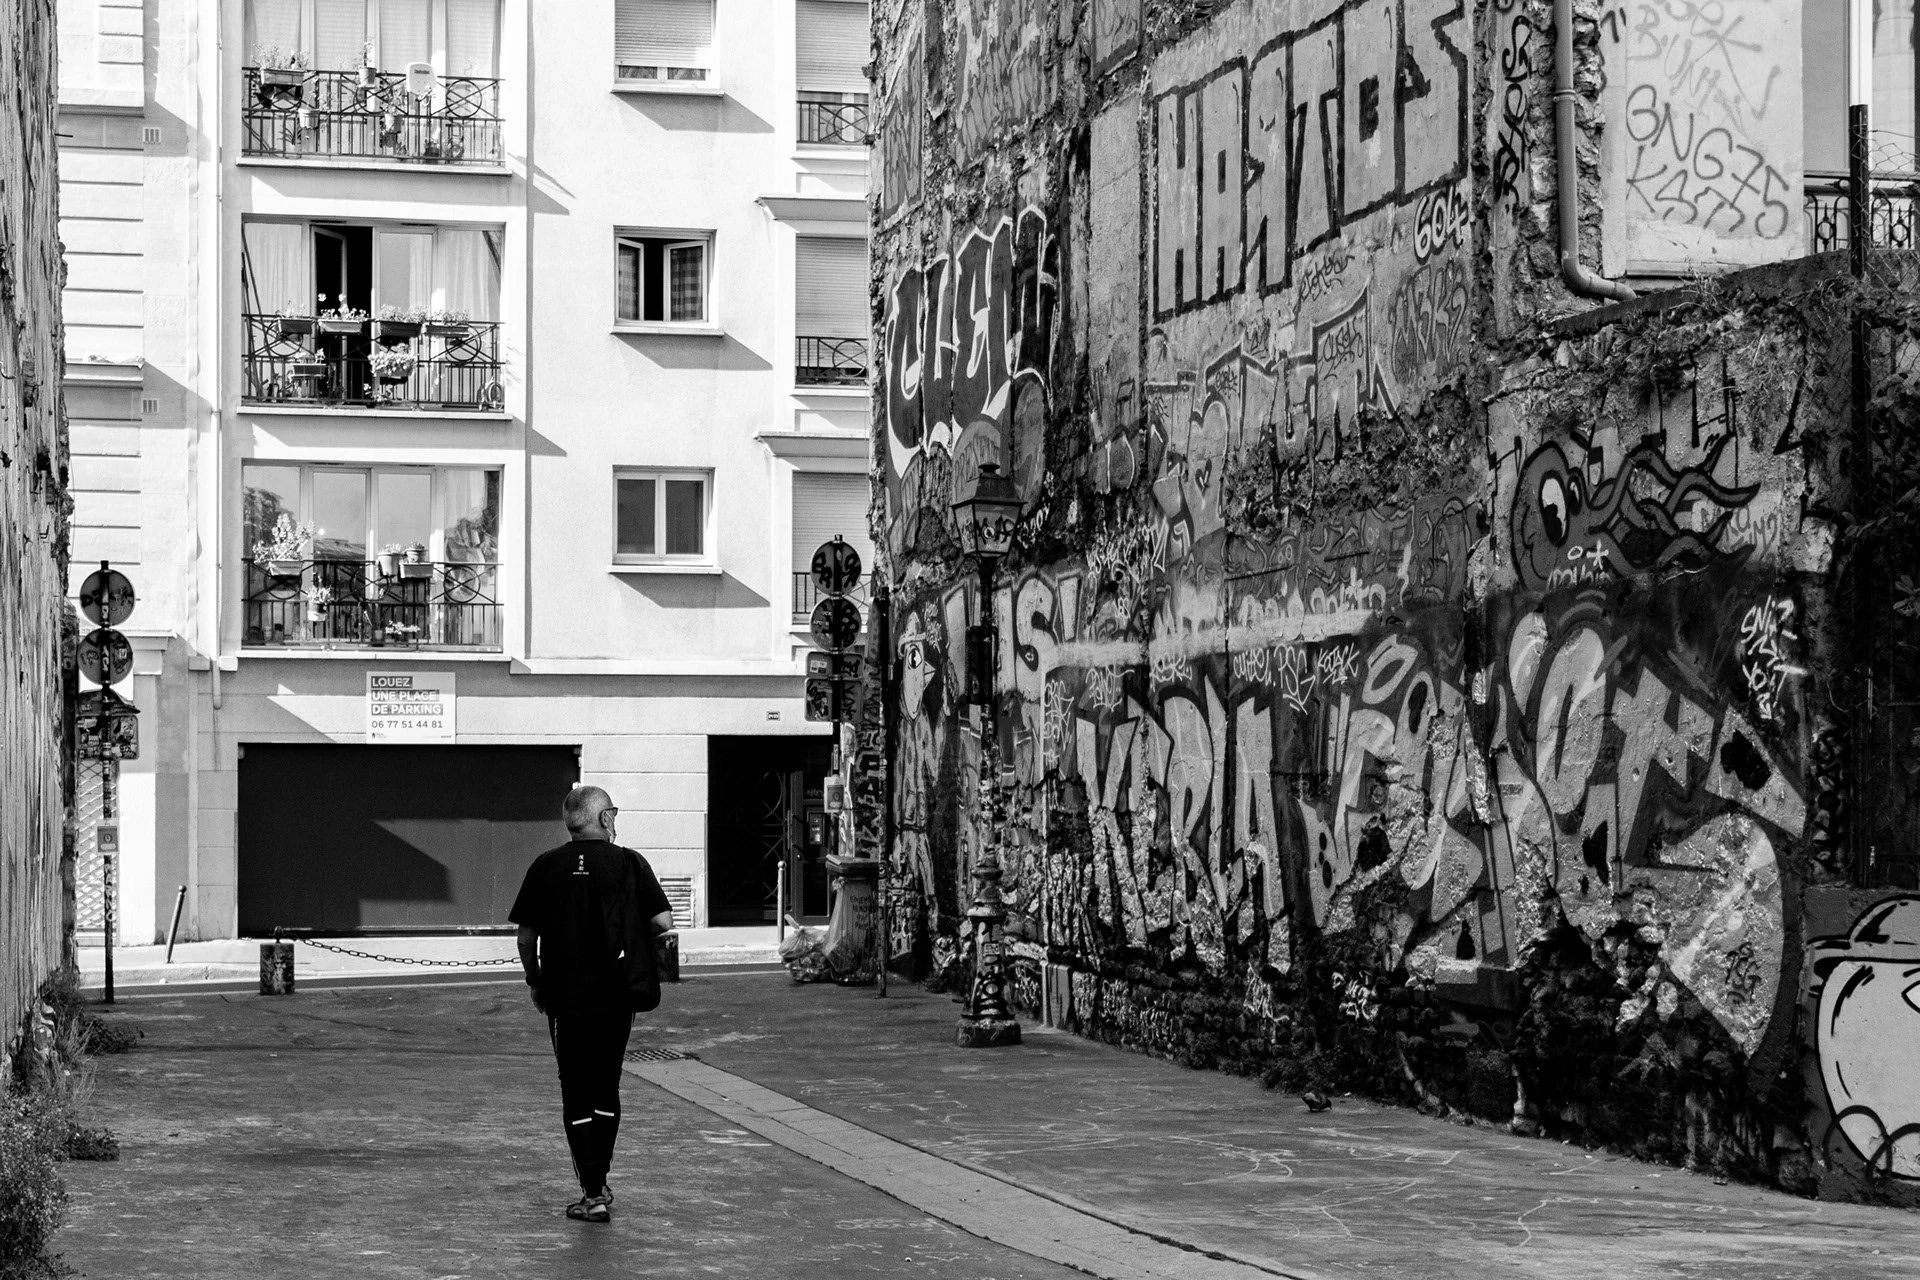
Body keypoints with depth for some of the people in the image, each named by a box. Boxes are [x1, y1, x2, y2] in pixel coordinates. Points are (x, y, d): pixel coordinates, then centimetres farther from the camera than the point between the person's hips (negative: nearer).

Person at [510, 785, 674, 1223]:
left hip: (564, 998, -1)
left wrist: (534, 982, 14)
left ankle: (592, 1193, 0)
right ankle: (599, 1183, 21)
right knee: (606, 1089, 17)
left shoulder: (546, 867, -2)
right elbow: (663, 923, -7)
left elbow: (526, 936, -1)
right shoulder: (630, 863, -3)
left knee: (577, 1096, 6)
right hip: (616, 995, 1)